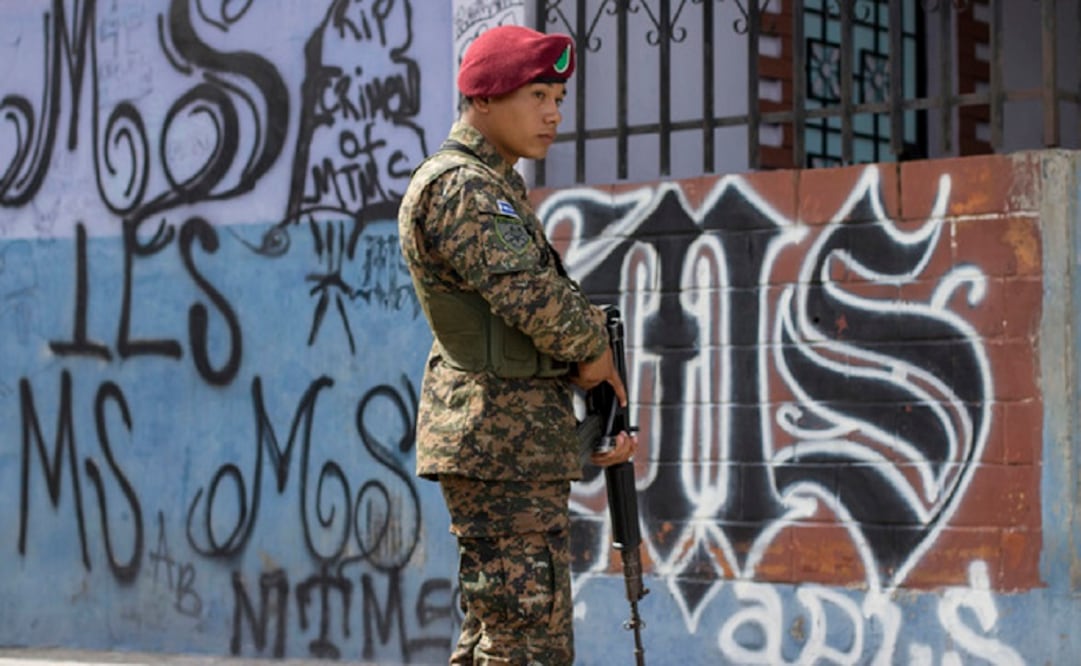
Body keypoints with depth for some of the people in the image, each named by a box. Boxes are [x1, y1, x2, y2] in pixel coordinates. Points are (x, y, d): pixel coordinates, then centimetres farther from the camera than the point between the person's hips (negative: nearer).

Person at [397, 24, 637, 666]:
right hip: (502, 442, -11)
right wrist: (593, 347, -6)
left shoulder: (500, 188, 19)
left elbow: (564, 314, 20)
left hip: (512, 440, 11)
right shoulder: (457, 187, -13)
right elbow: (532, 298, -24)